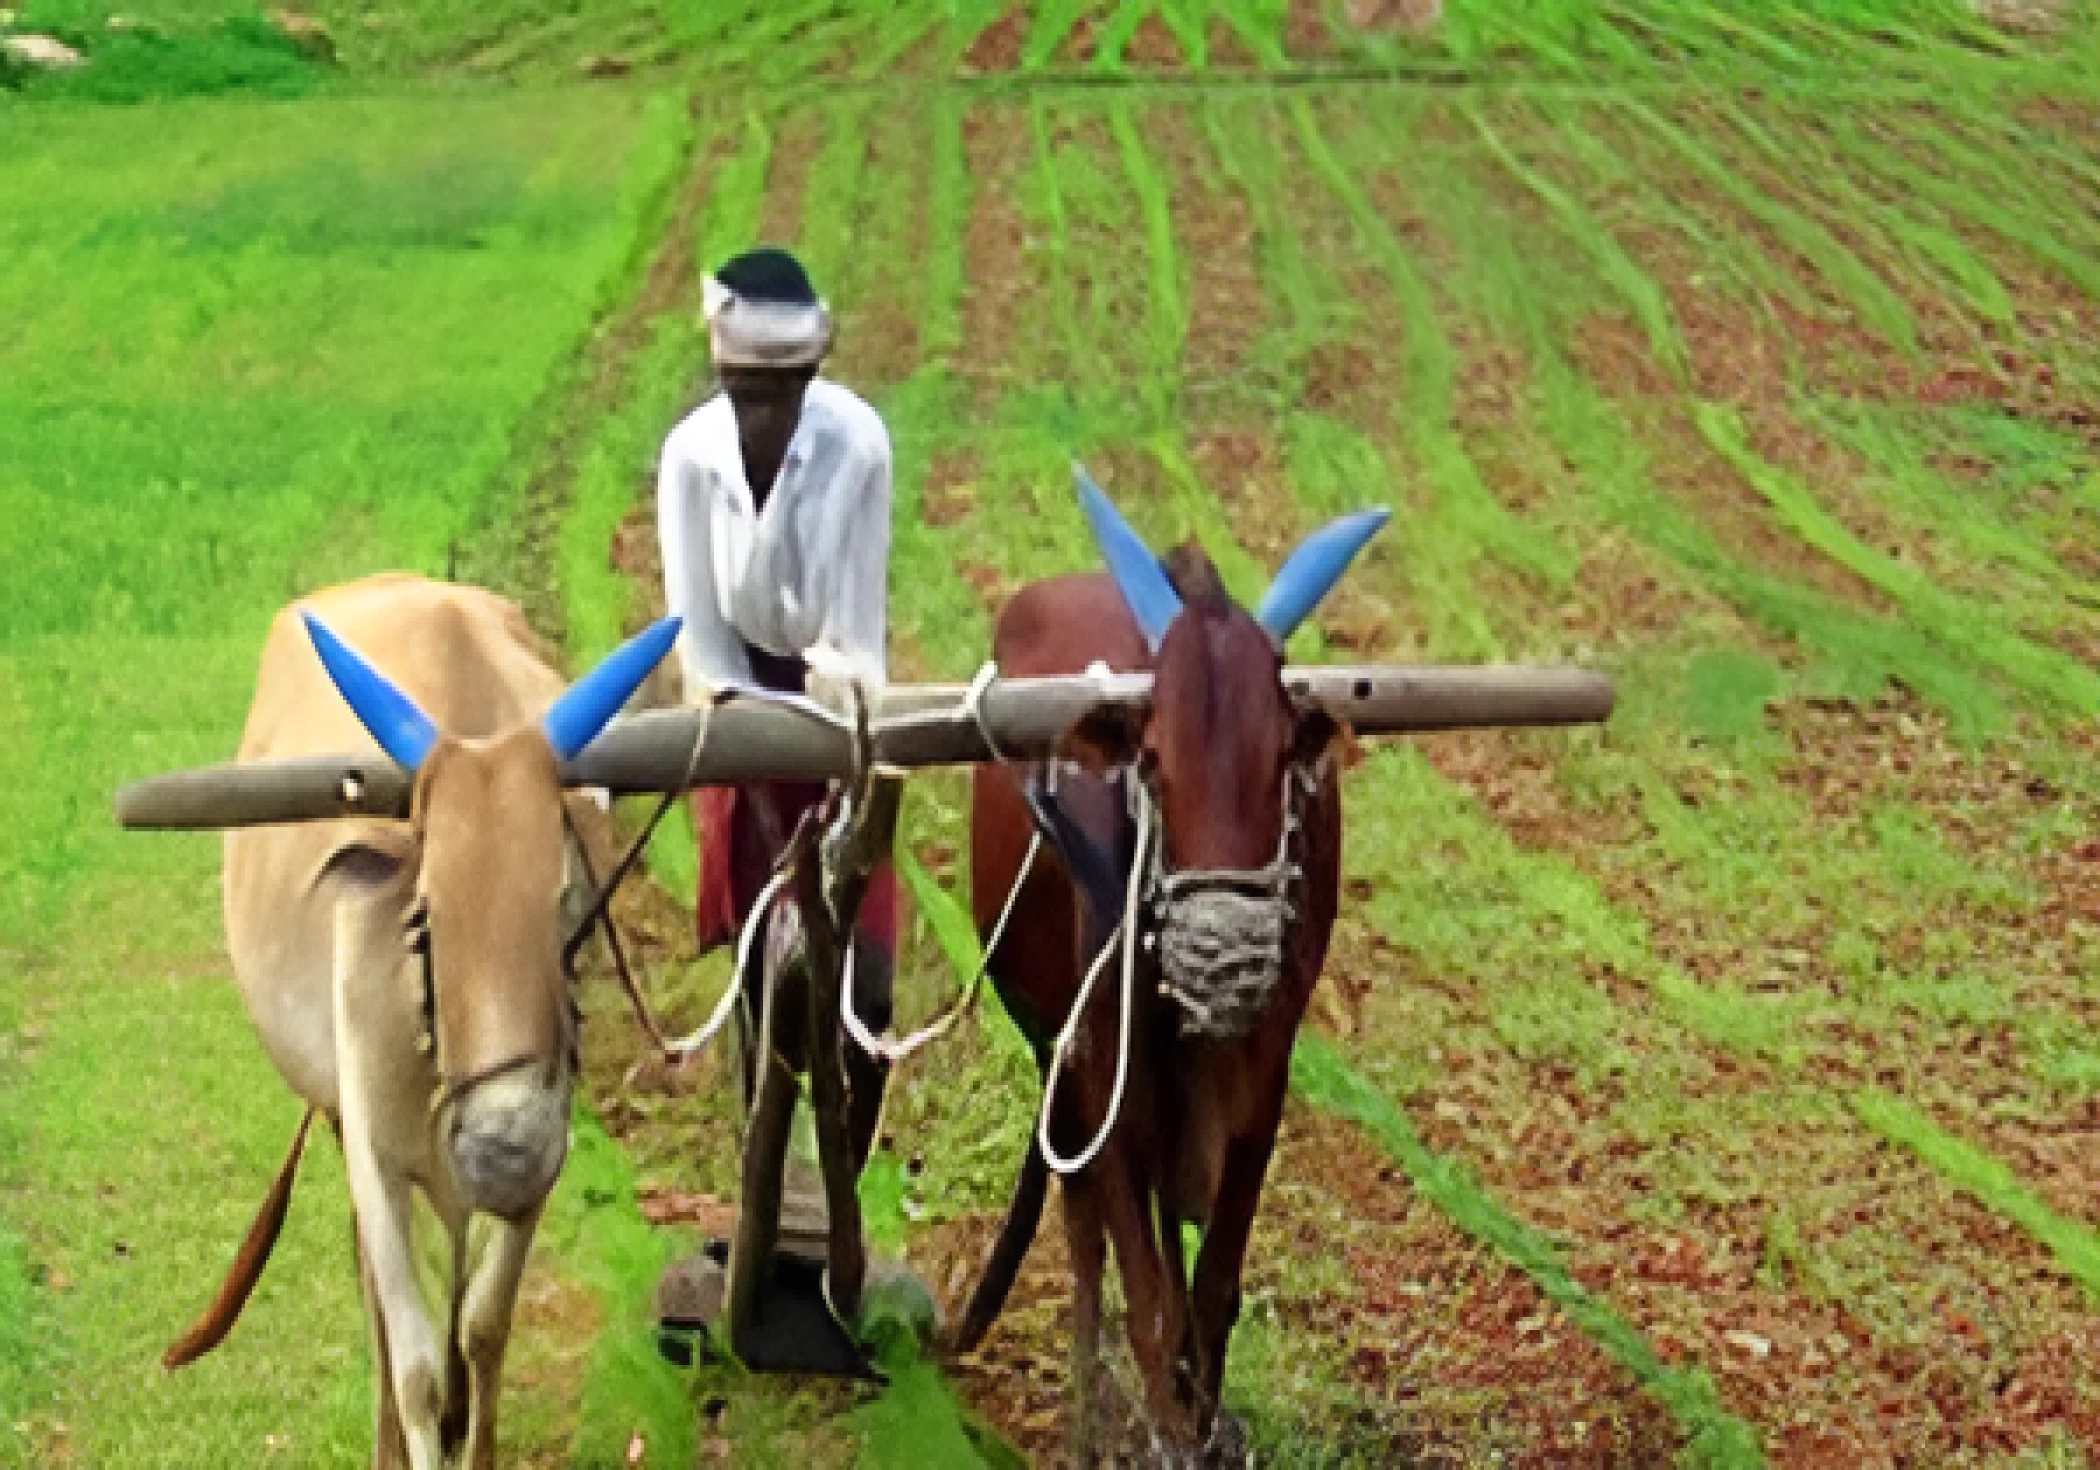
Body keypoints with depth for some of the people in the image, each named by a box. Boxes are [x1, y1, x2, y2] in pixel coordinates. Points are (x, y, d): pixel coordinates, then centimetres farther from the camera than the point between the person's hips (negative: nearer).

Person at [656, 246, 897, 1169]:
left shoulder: (858, 445, -25)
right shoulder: (691, 457, -20)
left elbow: (857, 624, -21)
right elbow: (701, 634, -14)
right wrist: (756, 779, -18)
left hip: (833, 690, -1)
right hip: (743, 688, 1)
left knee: (860, 978, -4)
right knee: (763, 963, 5)